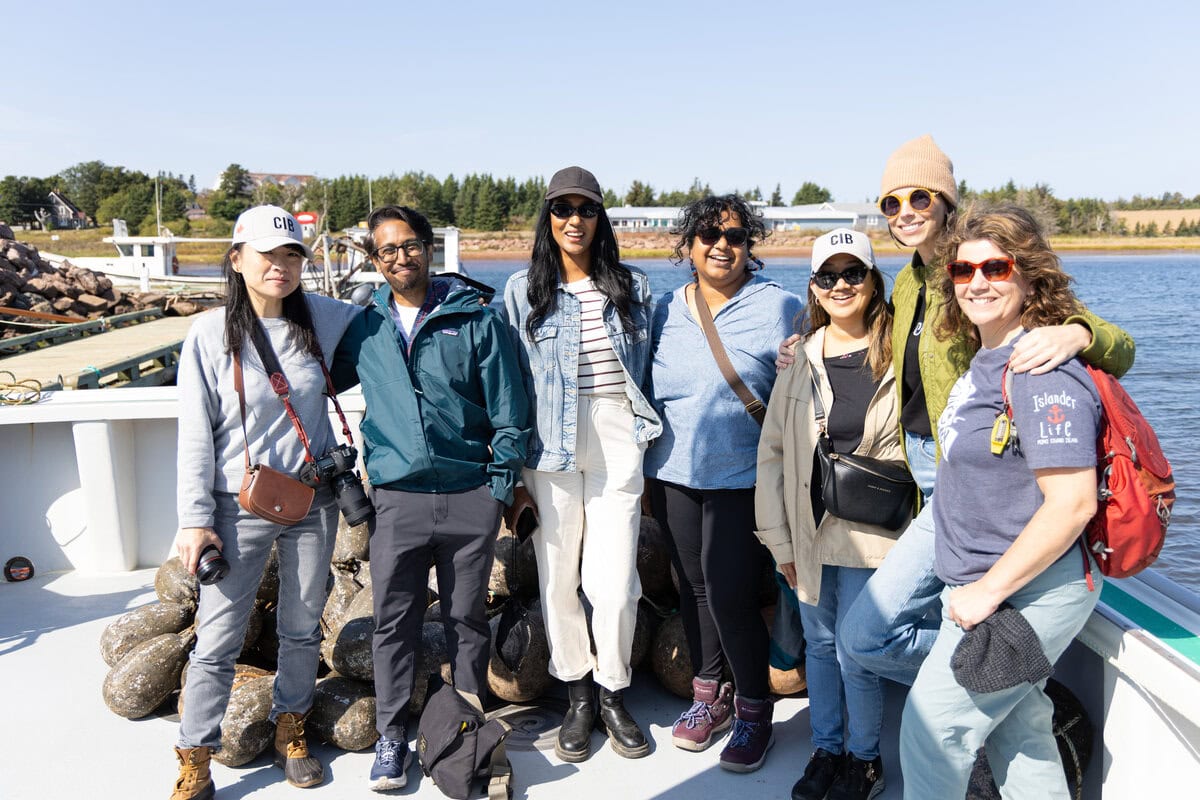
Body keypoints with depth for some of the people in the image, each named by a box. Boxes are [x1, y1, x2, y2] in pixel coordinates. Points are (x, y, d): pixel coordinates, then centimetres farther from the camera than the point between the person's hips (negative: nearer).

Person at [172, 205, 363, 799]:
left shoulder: (322, 318, 0)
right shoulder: (210, 334, -7)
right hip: (240, 507, -2)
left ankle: (290, 732, 35)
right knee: (218, 640, 2)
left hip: (313, 503, 3)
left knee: (303, 629, 14)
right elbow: (195, 435, -6)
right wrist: (195, 520, -7)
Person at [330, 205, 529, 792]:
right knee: (394, 621, 7)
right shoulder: (364, 330, 7)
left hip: (470, 496, -1)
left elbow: (507, 408, 1)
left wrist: (501, 483, -3)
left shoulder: (476, 319, 0)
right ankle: (391, 736, 23)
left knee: (466, 617, 11)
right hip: (397, 497, 2)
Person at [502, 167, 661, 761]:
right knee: (557, 579, 6)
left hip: (617, 442, 1)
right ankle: (577, 695, 26)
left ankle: (613, 693, 21)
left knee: (614, 582, -3)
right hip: (550, 445, 0)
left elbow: (646, 369, 16)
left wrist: (650, 446, 11)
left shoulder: (630, 287, 9)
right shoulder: (523, 290, 5)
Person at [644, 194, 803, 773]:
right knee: (693, 586, 14)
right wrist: (646, 470, 14)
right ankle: (708, 694, 32)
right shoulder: (667, 309, 8)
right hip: (673, 474, 5)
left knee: (730, 594, -7)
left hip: (742, 479, -4)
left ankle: (753, 709, 15)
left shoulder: (778, 307, -5)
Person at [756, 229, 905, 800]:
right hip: (808, 528, 4)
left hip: (868, 533, -3)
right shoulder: (801, 357, 4)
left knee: (855, 654, 2)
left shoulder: (898, 355, -4)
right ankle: (825, 749, 36)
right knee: (819, 644, 16)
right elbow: (773, 449, 5)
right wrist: (779, 537, 3)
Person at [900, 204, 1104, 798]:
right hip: (988, 588, 9)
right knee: (1015, 735, 20)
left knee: (932, 729, 0)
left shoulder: (1042, 374, -21)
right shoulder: (985, 361, 8)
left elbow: (1072, 502, -26)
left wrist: (988, 590, -22)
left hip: (1027, 593, -9)